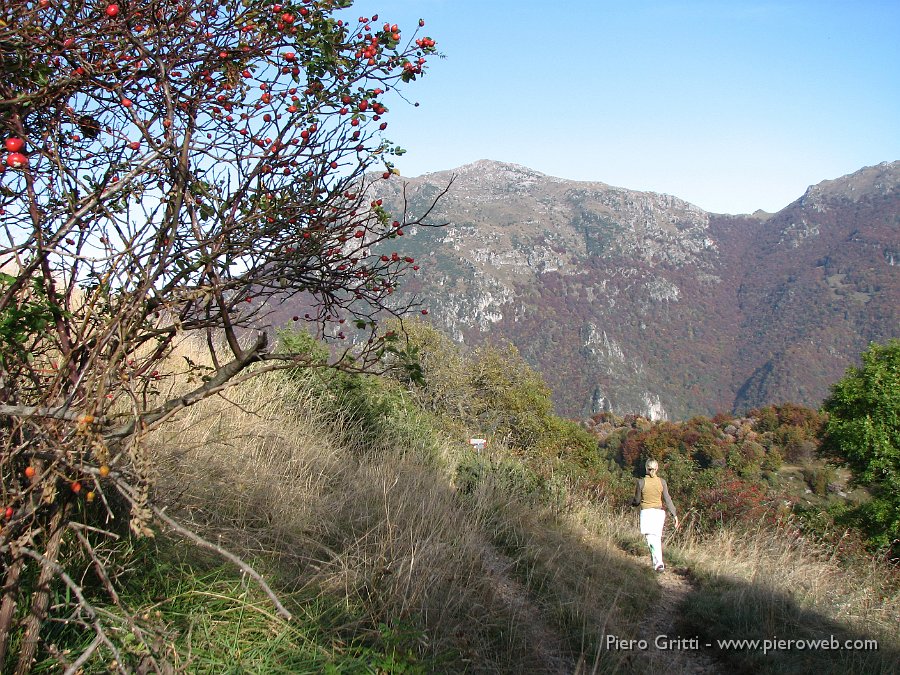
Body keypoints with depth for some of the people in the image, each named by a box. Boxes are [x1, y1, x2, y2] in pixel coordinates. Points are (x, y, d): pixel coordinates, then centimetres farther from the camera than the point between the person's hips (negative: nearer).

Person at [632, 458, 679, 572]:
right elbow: (667, 499, -5)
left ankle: (659, 563, -20)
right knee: (657, 538, 18)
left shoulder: (641, 482, -7)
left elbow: (637, 500, 0)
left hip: (646, 512, -3)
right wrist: (674, 515, -4)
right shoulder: (662, 482, 0)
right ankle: (656, 562, 26)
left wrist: (632, 503, 23)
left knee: (652, 539, -5)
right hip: (659, 512, 4)